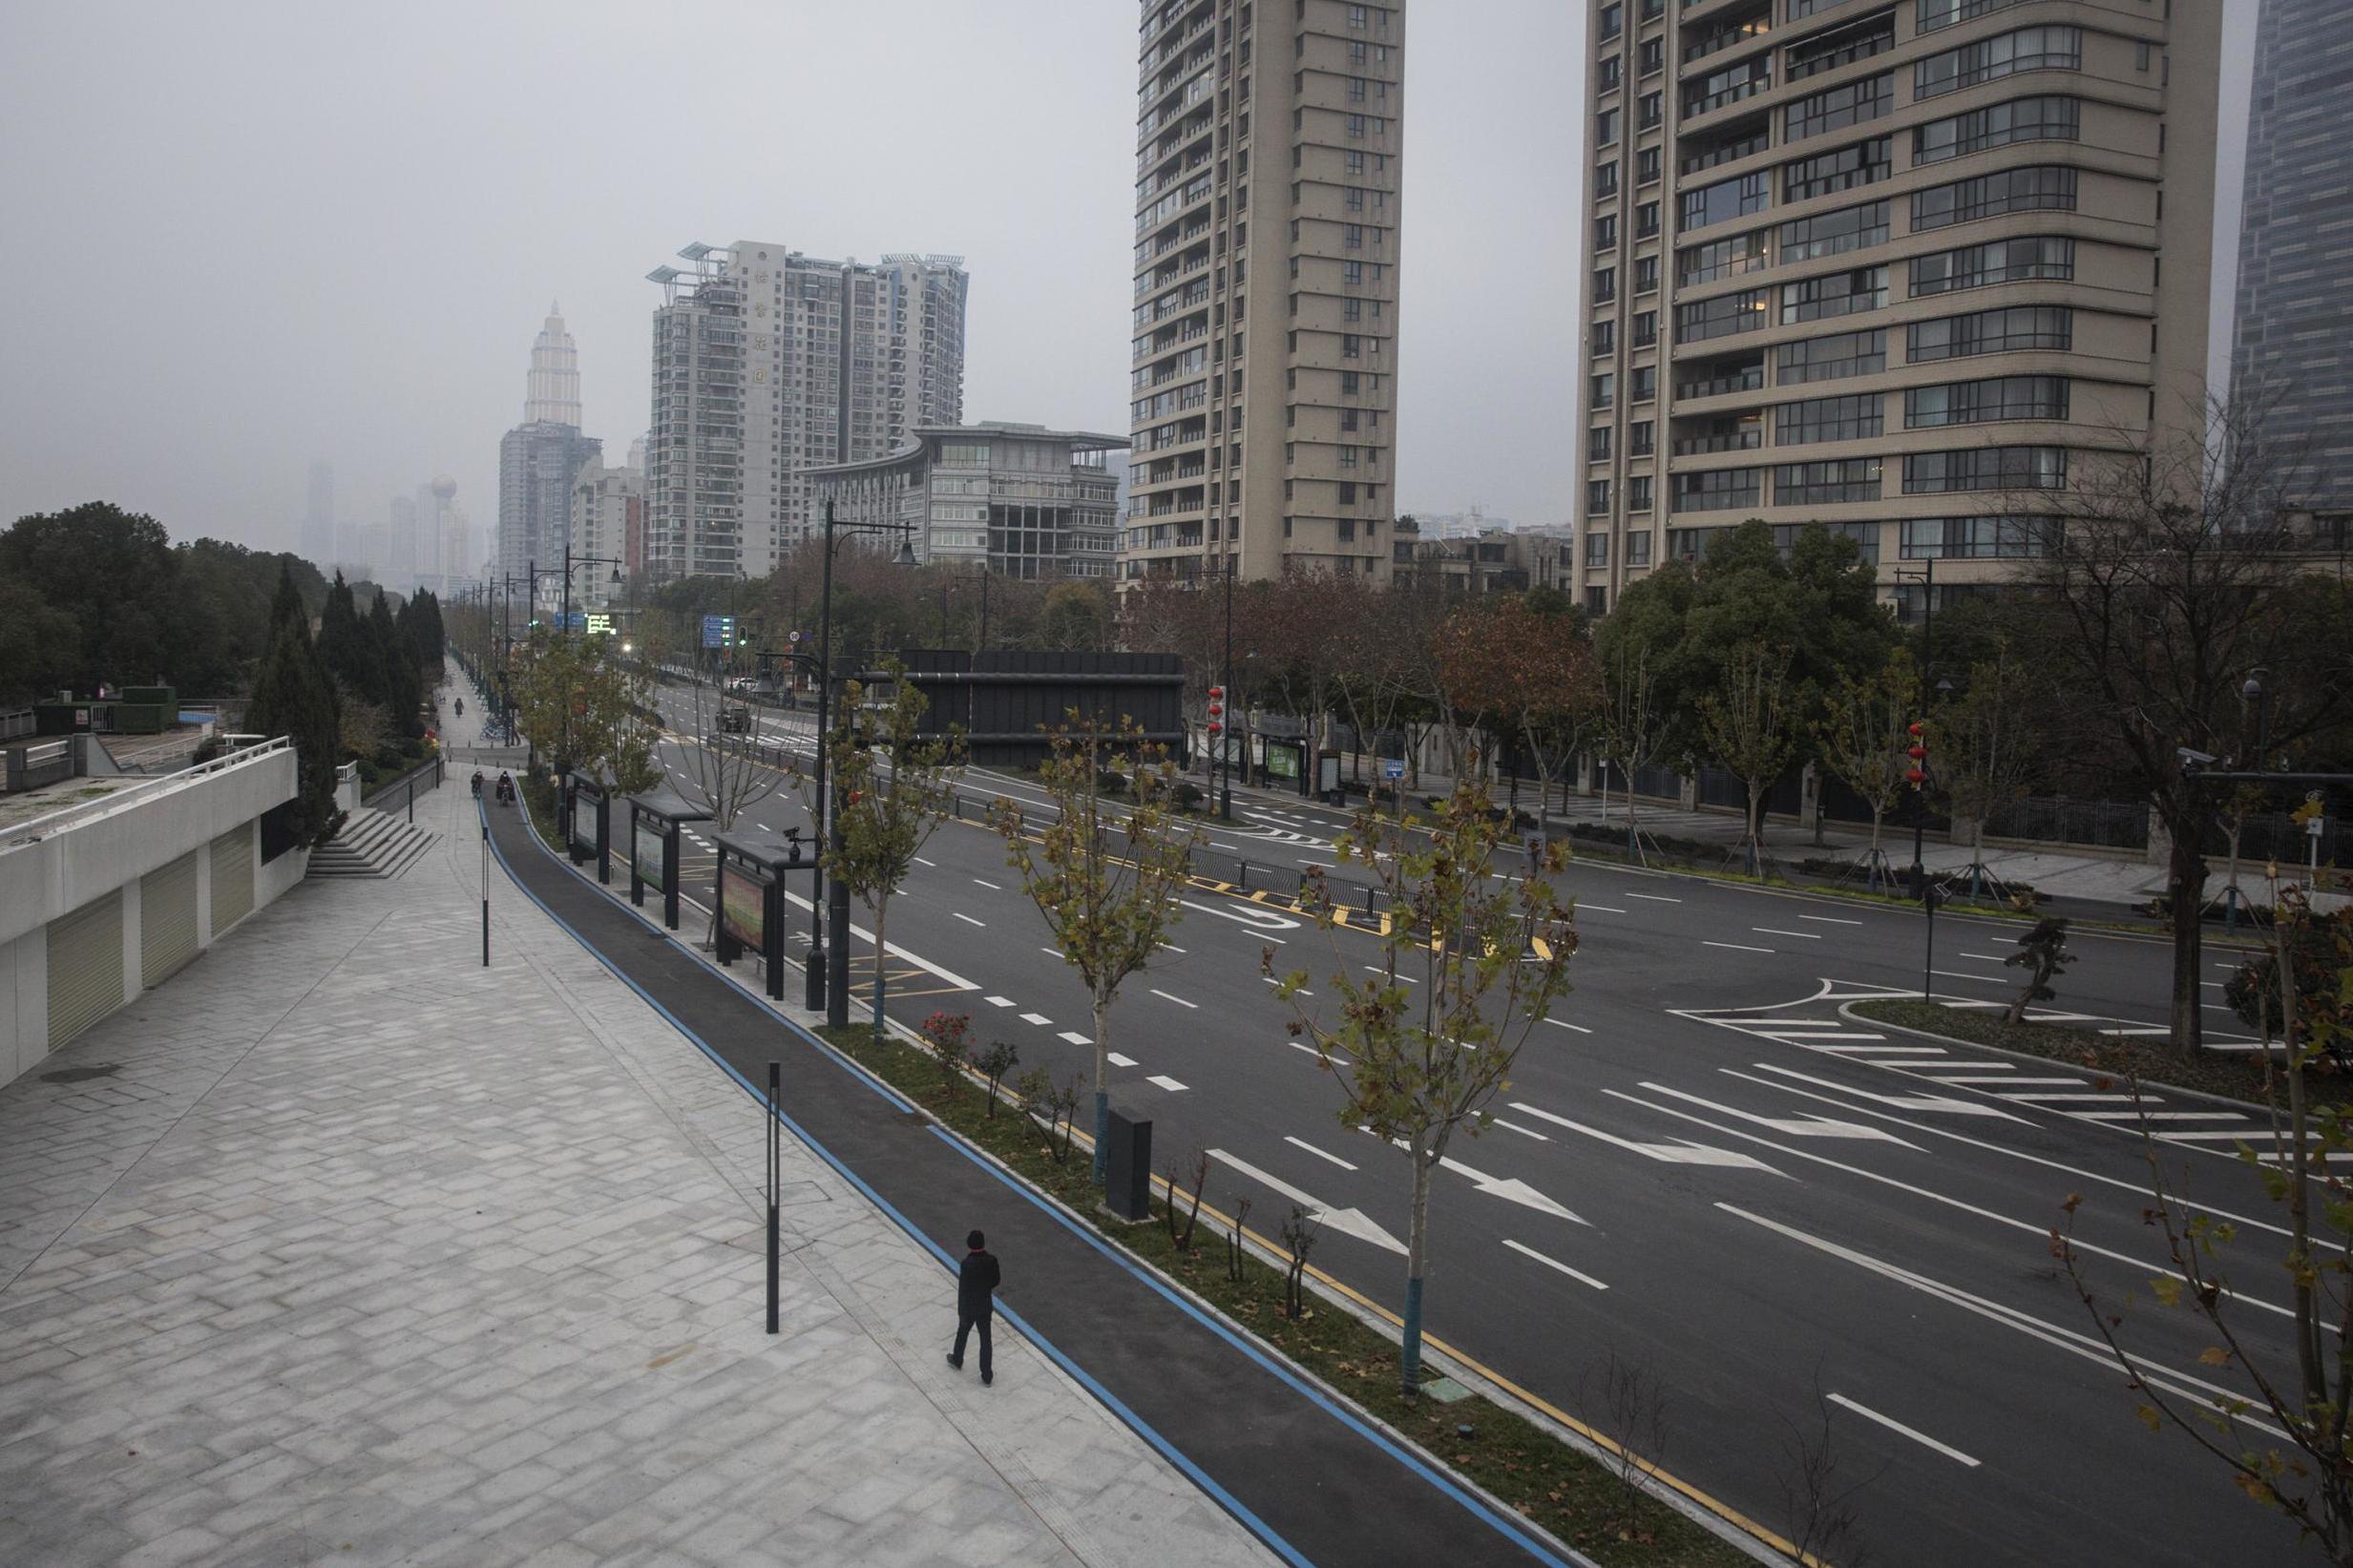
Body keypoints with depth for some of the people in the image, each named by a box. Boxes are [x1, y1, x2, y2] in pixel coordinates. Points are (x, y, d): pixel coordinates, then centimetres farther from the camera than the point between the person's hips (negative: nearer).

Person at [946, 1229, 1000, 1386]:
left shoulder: (967, 1265, -28)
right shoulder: (991, 1261, -15)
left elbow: (963, 1290, -21)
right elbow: (996, 1281, 1)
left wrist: (961, 1313, -11)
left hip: (969, 1308, -3)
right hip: (985, 1307, 3)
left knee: (962, 1332, 25)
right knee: (985, 1340, 13)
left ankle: (957, 1361, 48)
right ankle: (987, 1377, 21)